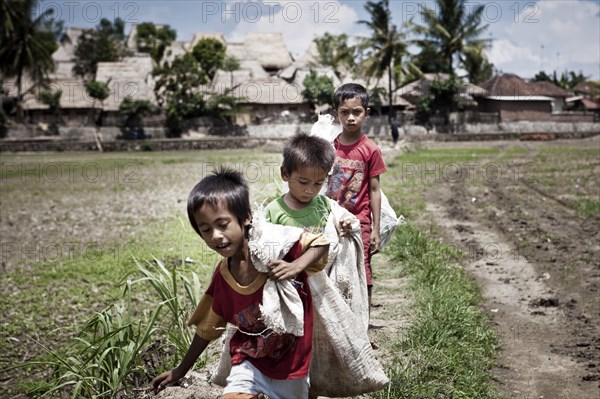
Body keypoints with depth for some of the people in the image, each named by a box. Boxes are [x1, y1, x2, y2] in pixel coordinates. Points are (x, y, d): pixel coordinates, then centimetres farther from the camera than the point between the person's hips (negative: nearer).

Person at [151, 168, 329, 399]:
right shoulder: (221, 278, -8)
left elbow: (323, 241, -12)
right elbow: (207, 328, 5)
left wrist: (296, 266, -30)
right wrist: (182, 369, 12)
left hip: (291, 361, -1)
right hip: (250, 362, 2)